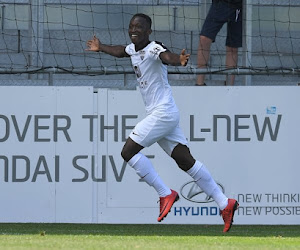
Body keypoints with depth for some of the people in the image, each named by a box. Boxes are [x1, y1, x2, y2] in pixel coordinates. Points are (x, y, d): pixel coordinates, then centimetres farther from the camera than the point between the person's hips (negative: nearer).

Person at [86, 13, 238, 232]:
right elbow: (121, 51, 37)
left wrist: (180, 60, -59)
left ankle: (166, 194, -5)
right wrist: (100, 48, 52)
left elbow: (168, 57, -37)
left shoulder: (153, 49, -15)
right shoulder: (133, 49, 13)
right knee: (185, 160, 5)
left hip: (163, 113, -9)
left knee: (129, 151, -11)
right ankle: (224, 203, 5)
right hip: (157, 114, 9)